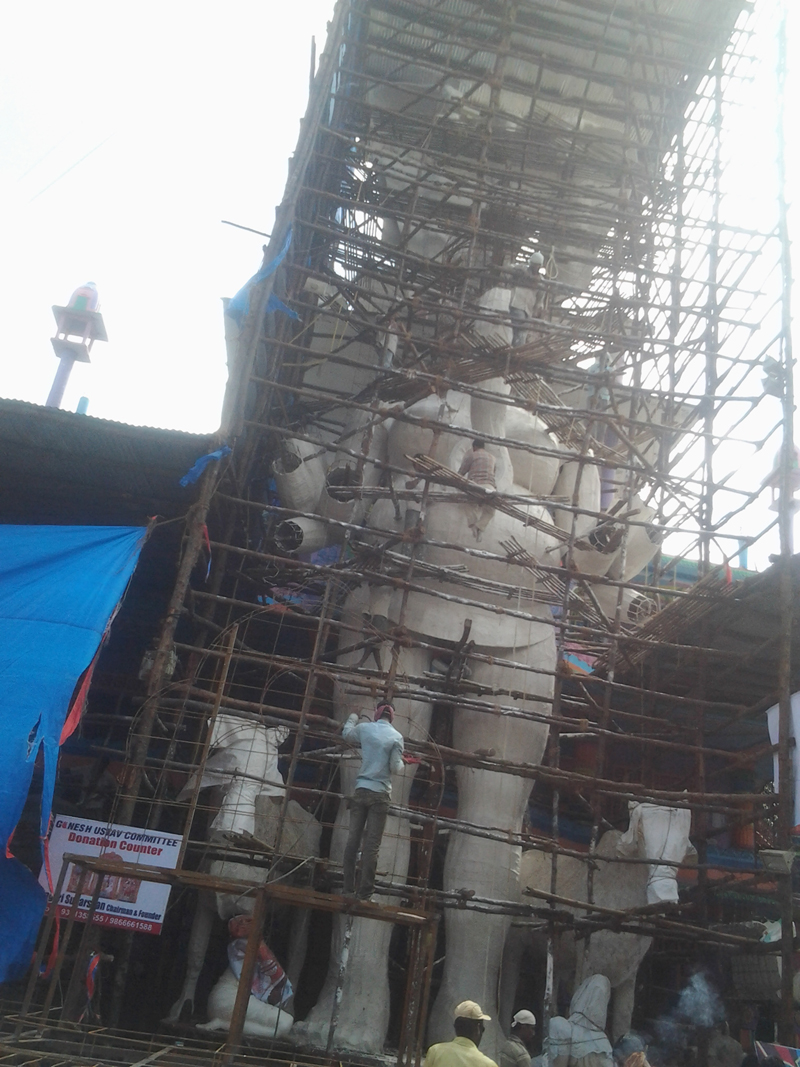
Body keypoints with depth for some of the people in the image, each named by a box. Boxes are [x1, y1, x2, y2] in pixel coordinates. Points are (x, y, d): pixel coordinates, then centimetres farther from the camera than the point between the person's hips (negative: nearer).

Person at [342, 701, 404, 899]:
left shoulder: (364, 728, 5)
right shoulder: (396, 736, -2)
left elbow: (346, 733, 26)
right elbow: (395, 768, -6)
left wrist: (353, 717, 42)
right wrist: (401, 763, 16)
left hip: (361, 790, 3)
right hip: (380, 794, -2)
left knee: (353, 840, 4)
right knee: (372, 845, -3)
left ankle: (348, 889, 5)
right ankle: (364, 893, -3)